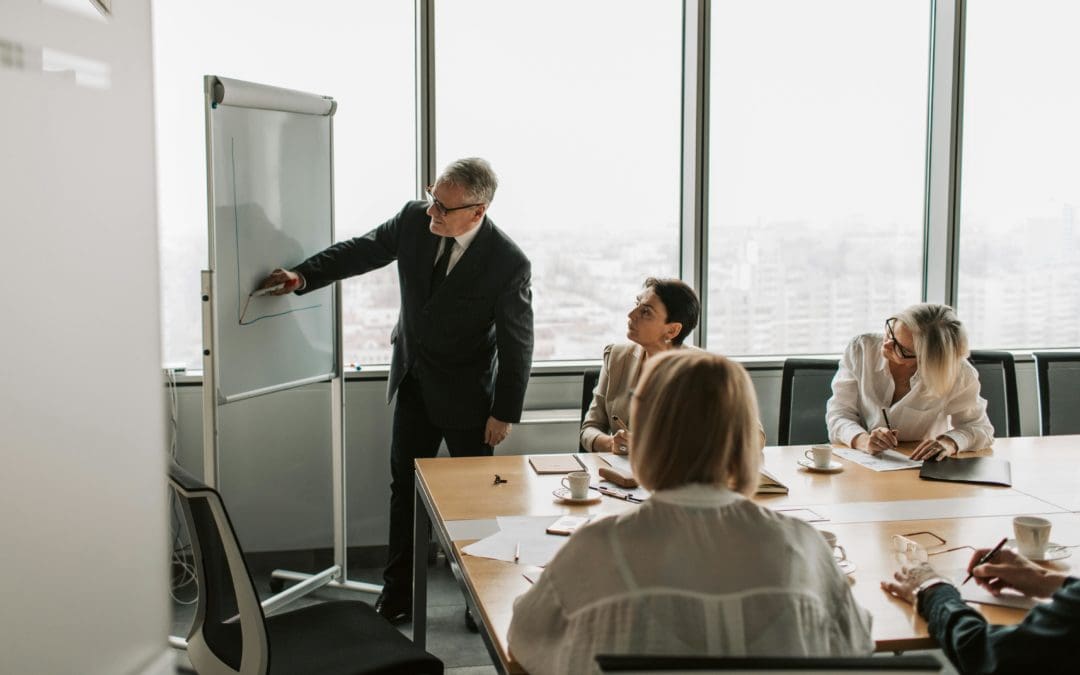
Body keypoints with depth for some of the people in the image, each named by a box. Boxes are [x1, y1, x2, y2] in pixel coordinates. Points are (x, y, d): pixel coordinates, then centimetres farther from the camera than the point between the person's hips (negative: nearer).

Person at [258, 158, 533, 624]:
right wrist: (303, 276, -10)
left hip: (466, 393, -5)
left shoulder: (509, 263, -24)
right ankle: (398, 594, 25)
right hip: (414, 383, 5)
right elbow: (361, 251, 2)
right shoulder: (415, 219, -12)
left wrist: (505, 412, -12)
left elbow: (517, 344, -16)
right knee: (404, 488, 12)